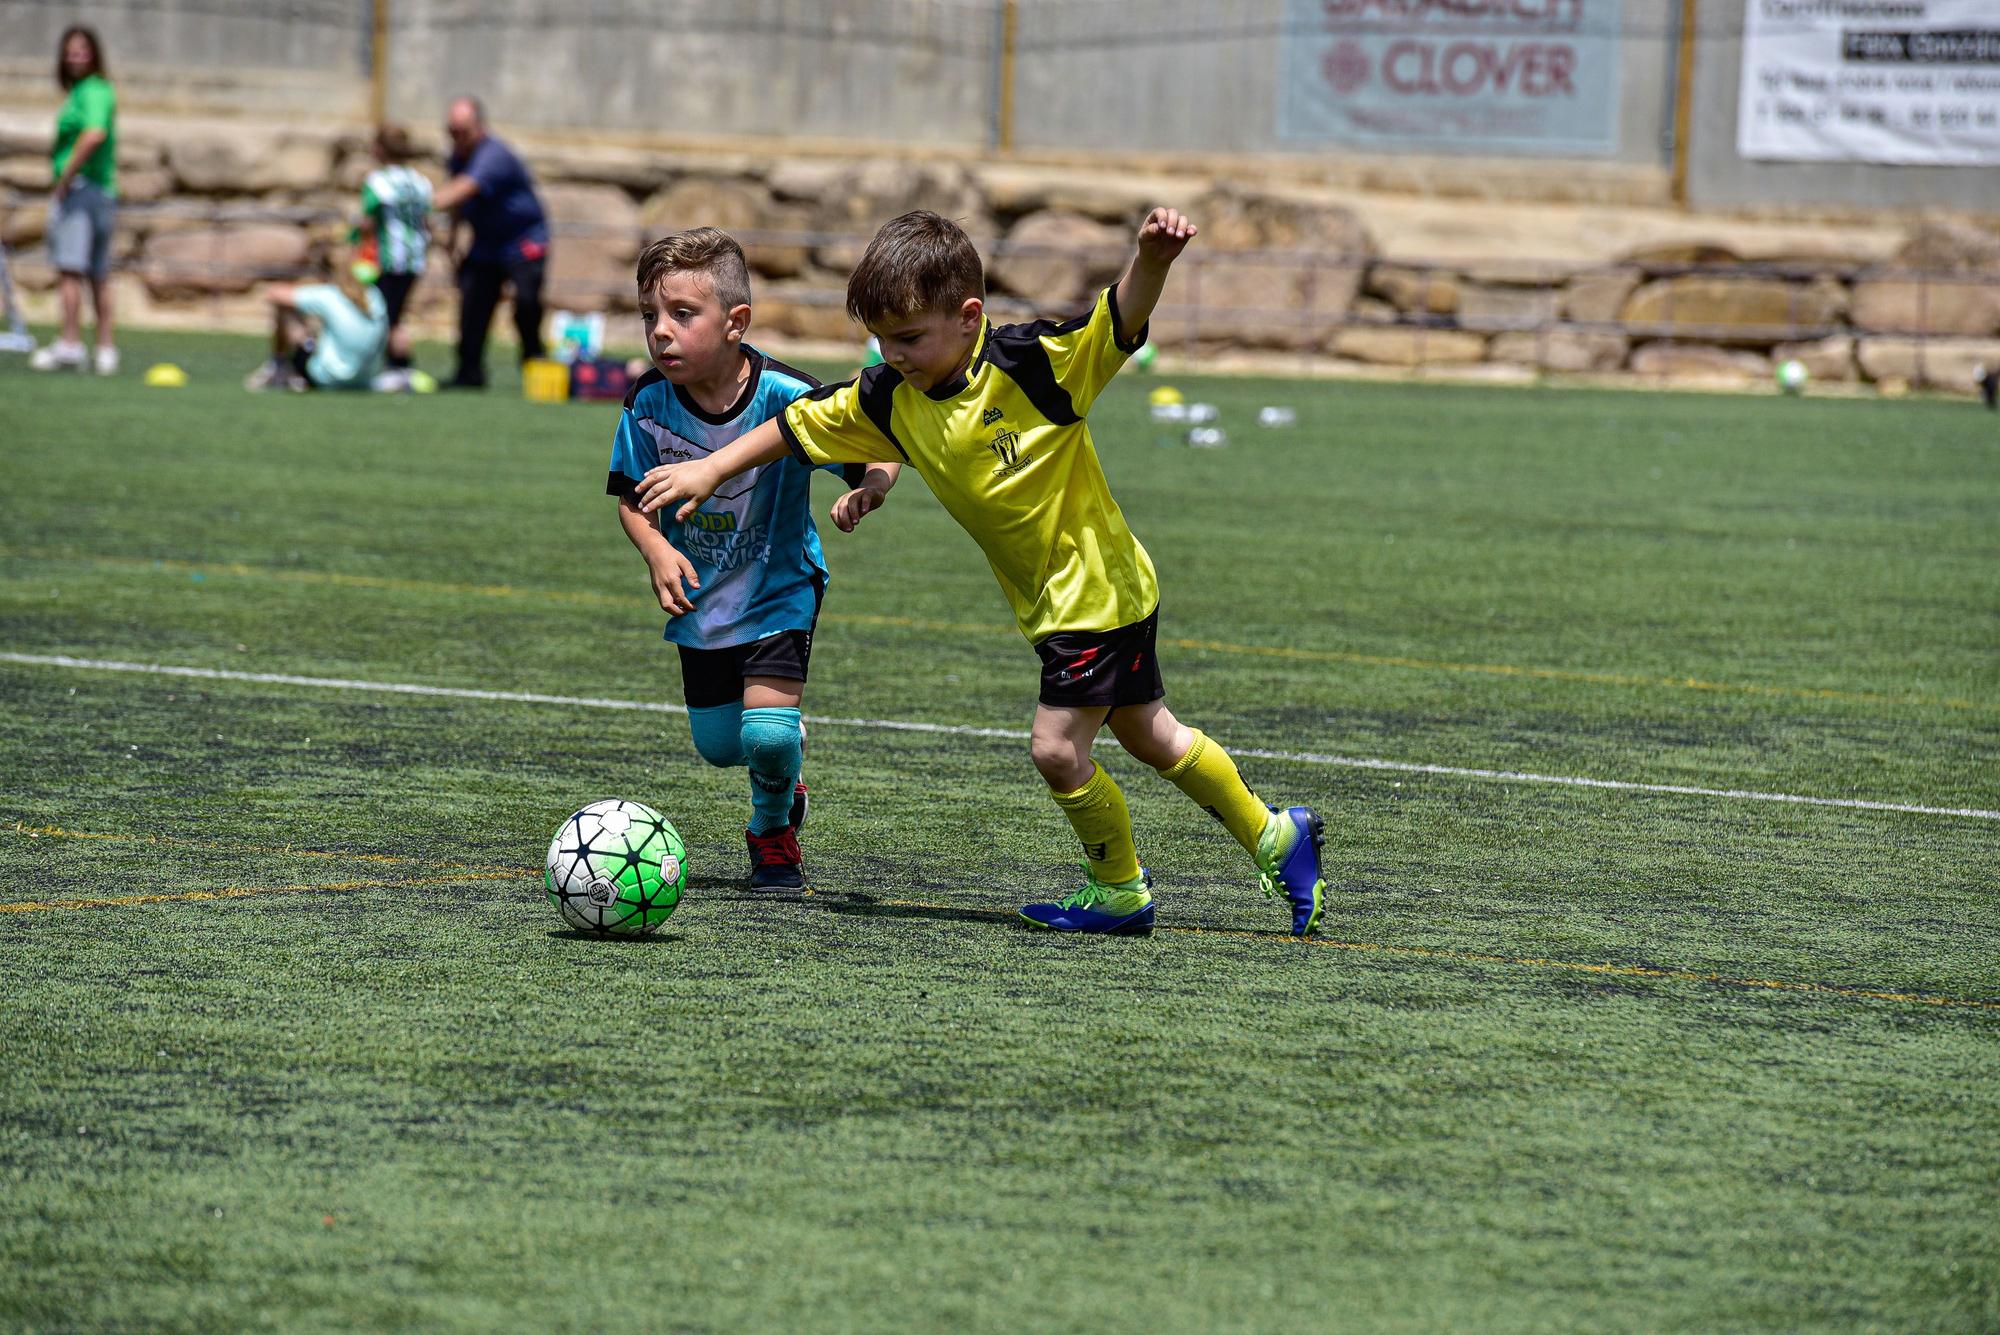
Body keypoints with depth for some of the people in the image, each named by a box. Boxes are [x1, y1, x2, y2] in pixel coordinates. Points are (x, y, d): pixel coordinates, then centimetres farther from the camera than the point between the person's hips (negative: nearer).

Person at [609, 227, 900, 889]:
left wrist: (865, 492, -41)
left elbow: (880, 456, -18)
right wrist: (658, 551, -20)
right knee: (718, 744, 10)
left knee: (768, 733, -18)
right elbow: (631, 495, -1)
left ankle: (774, 829, 16)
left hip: (780, 587, -4)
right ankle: (784, 785, 46)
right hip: (701, 596, 4)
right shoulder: (650, 404, -15)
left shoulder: (784, 396, -25)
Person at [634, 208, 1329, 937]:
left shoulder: (1033, 364, -22)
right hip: (1048, 600, 8)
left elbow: (1121, 318, -33)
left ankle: (1121, 889, 13)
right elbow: (802, 423, 9)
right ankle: (1274, 836, 34)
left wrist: (1152, 258, -52)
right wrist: (711, 469, 10)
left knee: (1057, 746, -9)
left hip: (1099, 586, -8)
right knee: (1149, 735, 18)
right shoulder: (889, 398, -3)